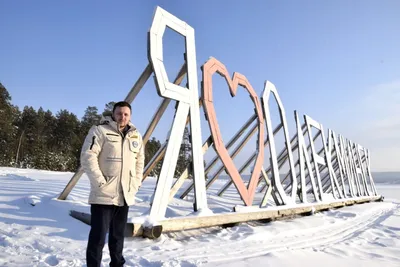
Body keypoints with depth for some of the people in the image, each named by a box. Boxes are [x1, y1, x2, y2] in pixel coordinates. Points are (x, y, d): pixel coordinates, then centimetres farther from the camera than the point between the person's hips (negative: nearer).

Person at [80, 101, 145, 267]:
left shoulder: (136, 136, 13)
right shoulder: (100, 130, -6)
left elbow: (140, 161, 19)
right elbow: (88, 157, -13)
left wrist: (136, 183, 9)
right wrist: (100, 182, -17)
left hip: (126, 196, 6)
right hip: (104, 195, -6)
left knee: (118, 235, 18)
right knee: (98, 236, -2)